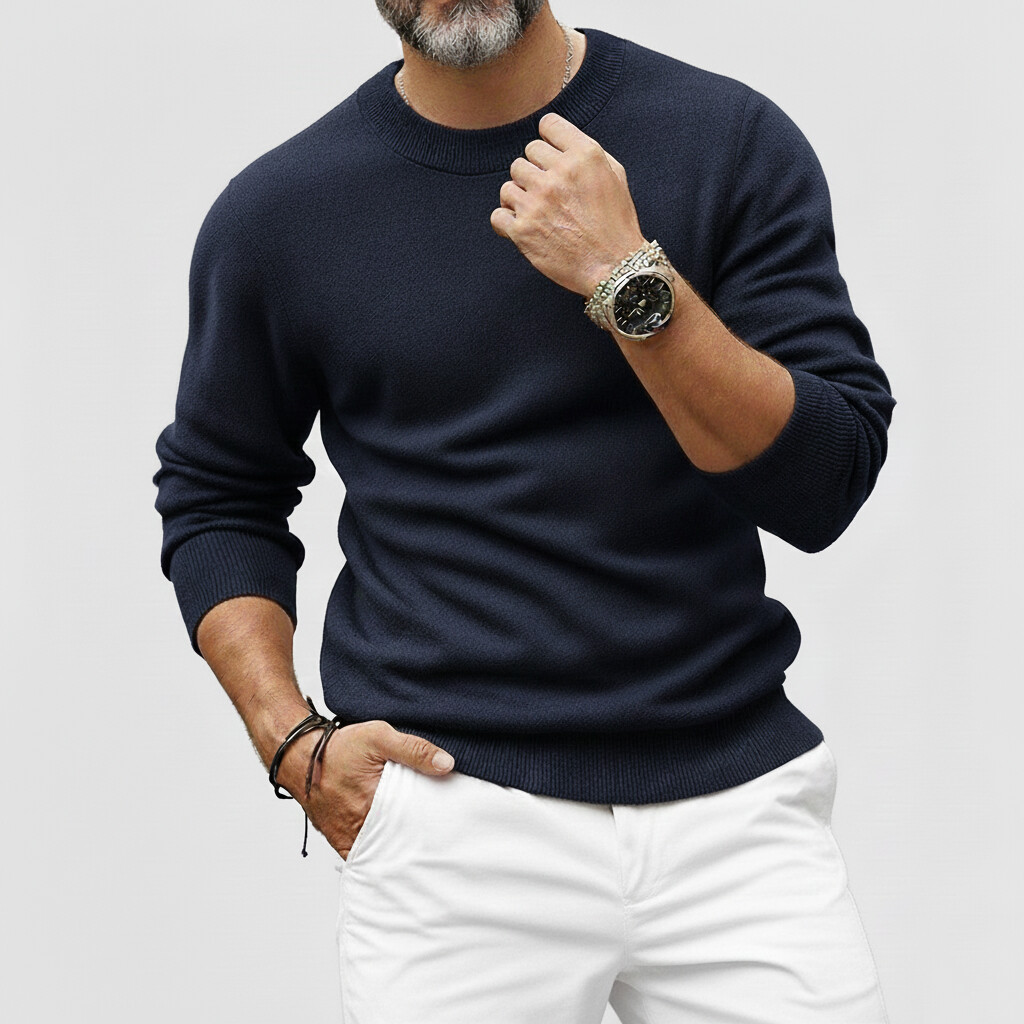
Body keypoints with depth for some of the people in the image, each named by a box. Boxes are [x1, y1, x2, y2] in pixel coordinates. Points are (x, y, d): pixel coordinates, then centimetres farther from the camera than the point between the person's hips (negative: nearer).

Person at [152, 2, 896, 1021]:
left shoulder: (731, 137, -1)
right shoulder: (279, 210, 1)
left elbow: (825, 487, -7)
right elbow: (218, 497, 13)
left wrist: (631, 283, -18)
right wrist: (293, 745, 0)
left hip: (738, 793, 0)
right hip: (453, 813, 0)